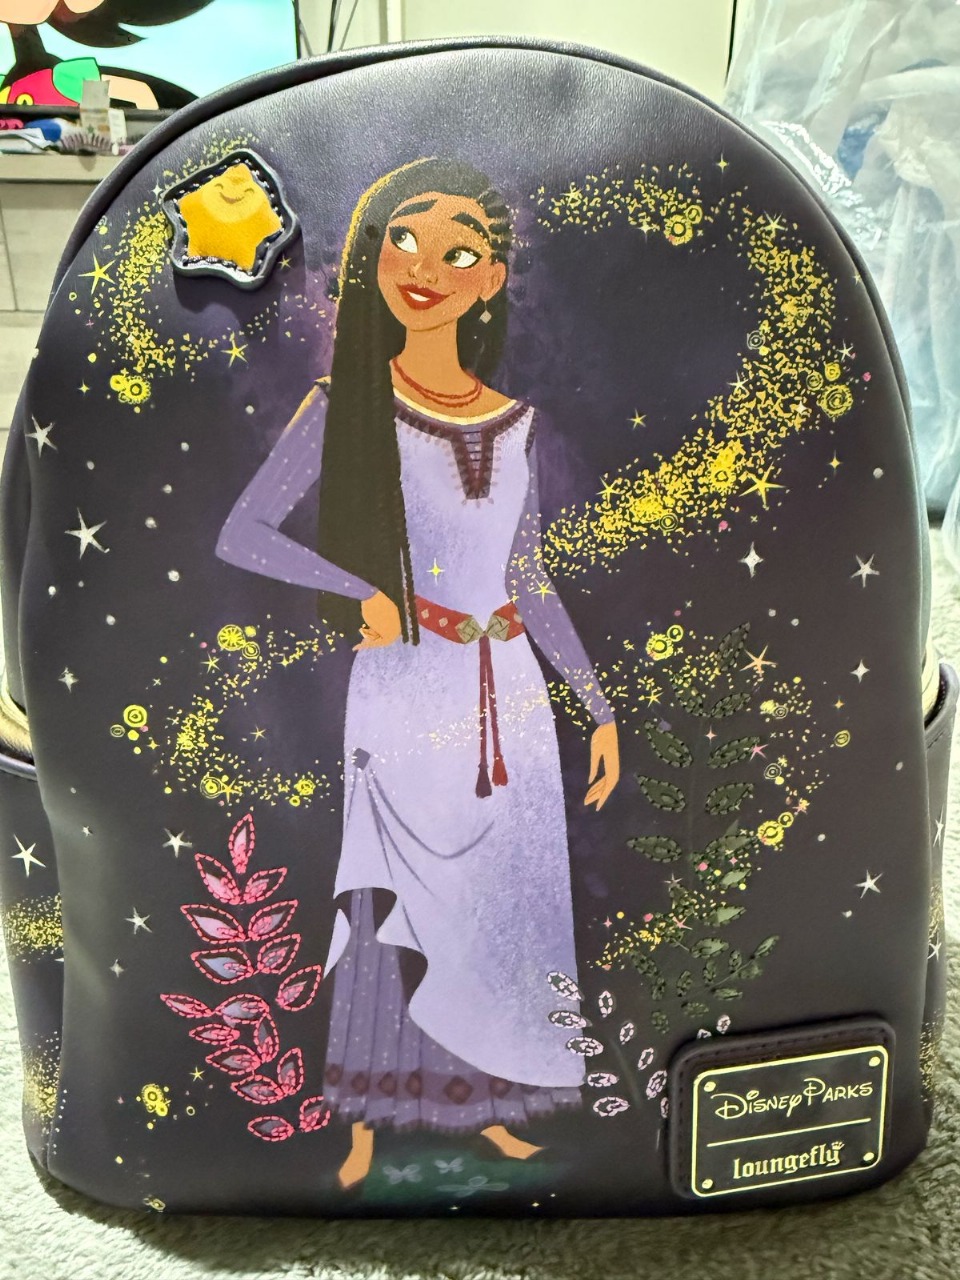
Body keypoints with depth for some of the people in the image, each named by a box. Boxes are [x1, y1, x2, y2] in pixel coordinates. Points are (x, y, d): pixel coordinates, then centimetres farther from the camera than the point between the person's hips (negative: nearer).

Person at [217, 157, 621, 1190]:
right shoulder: (345, 405, -4)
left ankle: (485, 1105, 35)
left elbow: (528, 579, 10)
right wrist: (366, 595, -14)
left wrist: (598, 706, 9)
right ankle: (367, 1121, 29)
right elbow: (241, 536, -6)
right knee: (392, 903, 6)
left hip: (505, 695, 4)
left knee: (501, 902, 13)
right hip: (403, 694, -4)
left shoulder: (512, 421, 7)